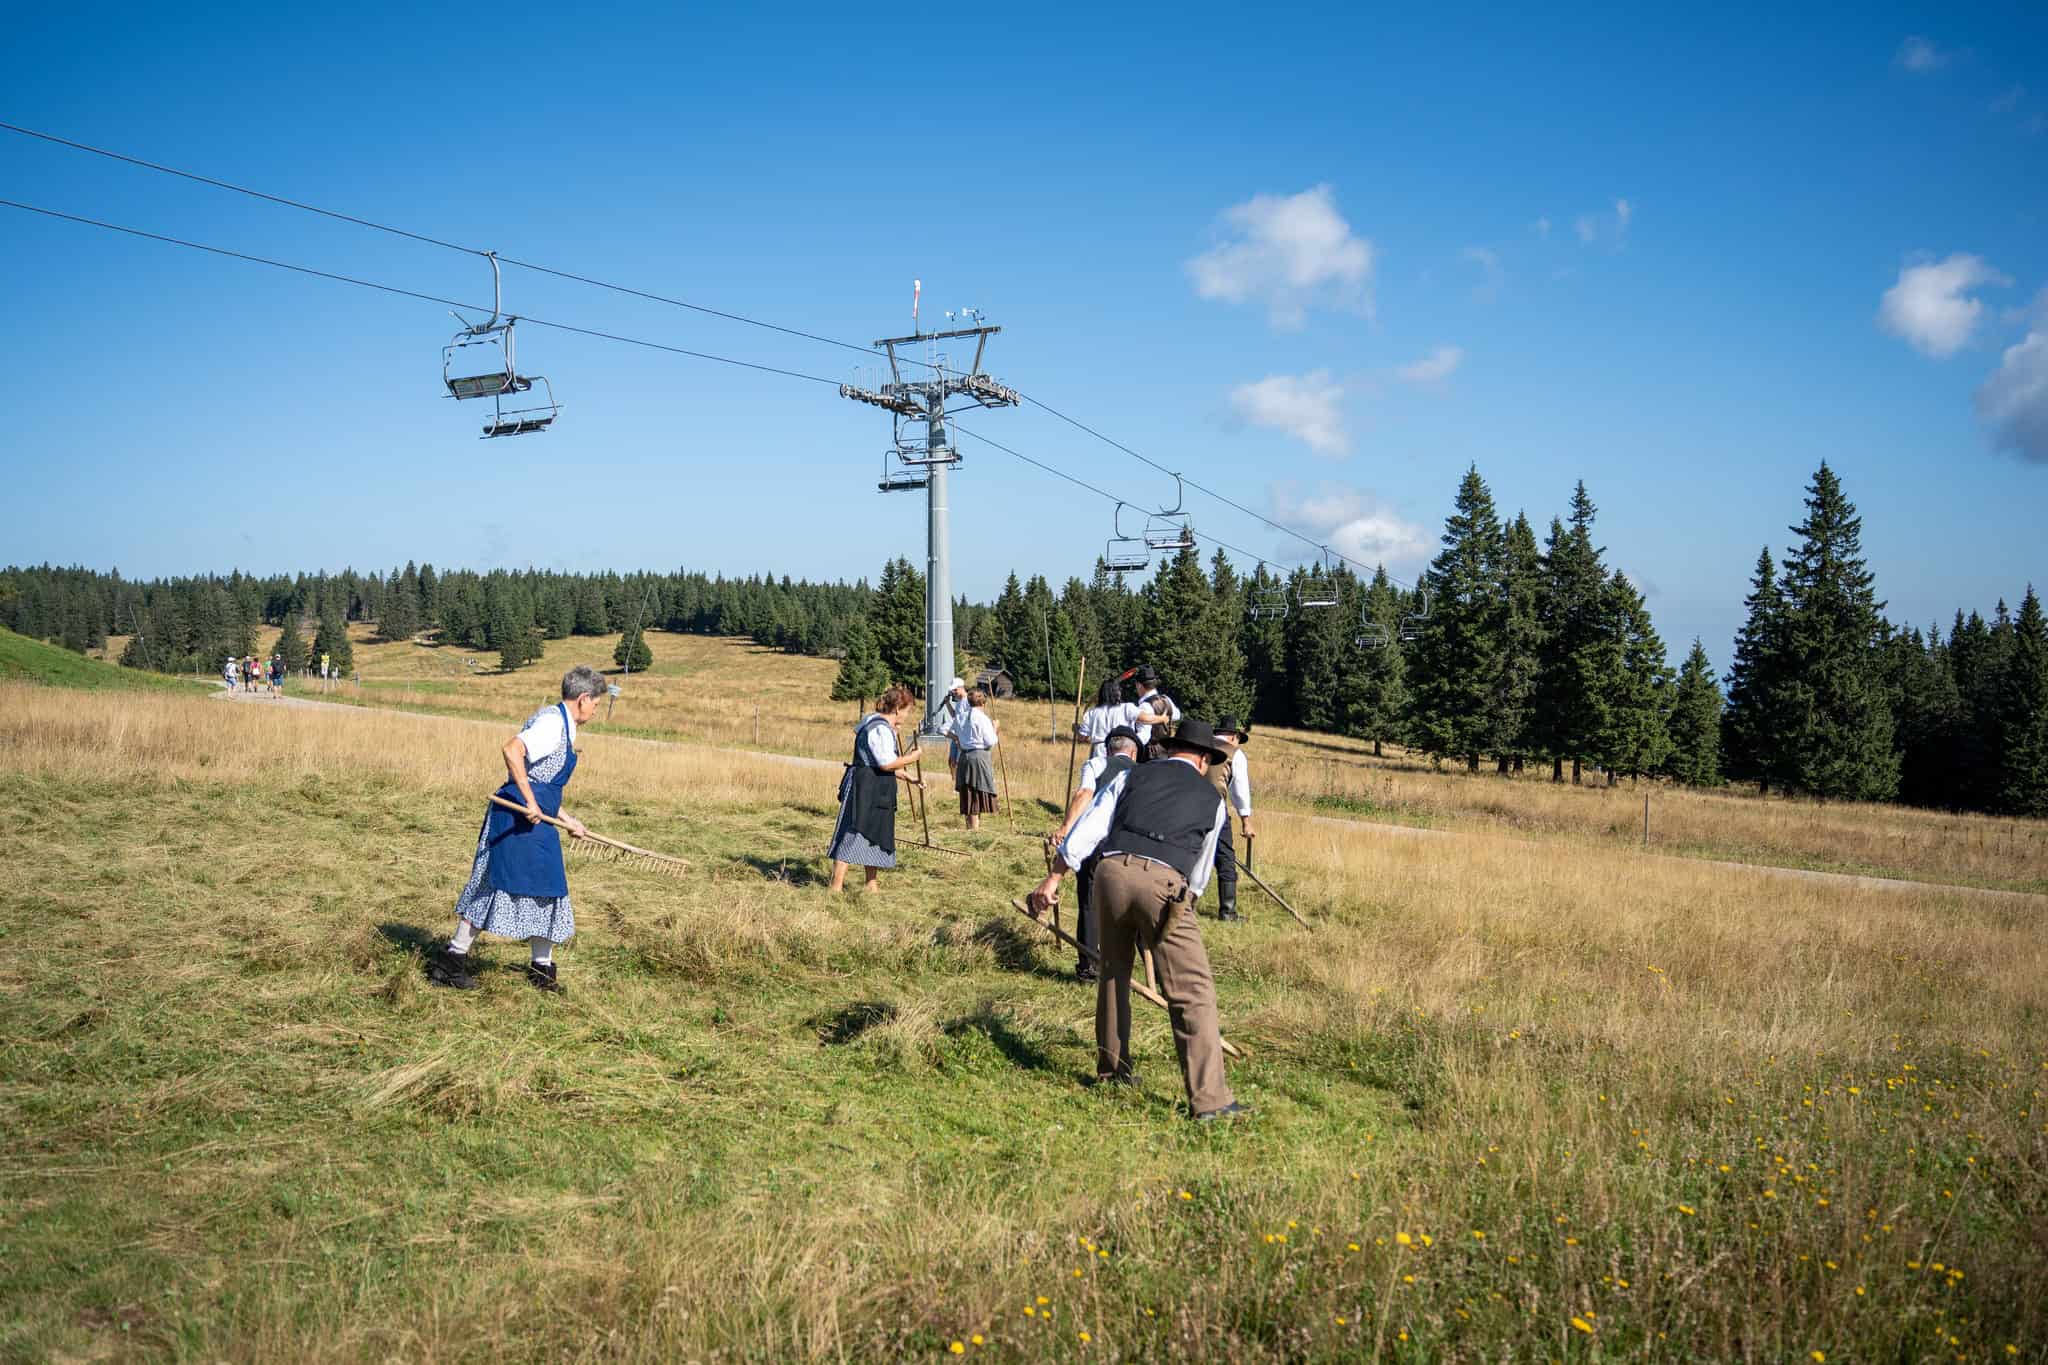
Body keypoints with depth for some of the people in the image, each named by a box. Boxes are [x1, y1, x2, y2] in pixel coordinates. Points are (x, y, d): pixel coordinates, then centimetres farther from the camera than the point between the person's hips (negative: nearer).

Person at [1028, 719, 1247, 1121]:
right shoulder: (1212, 800, 21)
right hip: (1165, 883, -2)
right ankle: (1209, 1099, -9)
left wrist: (1053, 878, 10)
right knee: (1192, 991, -3)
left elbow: (1087, 831, 10)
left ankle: (1111, 1069, 33)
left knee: (1114, 974, 22)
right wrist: (1186, 901, 43)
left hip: (1112, 870, 3)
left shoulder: (1132, 777, 20)